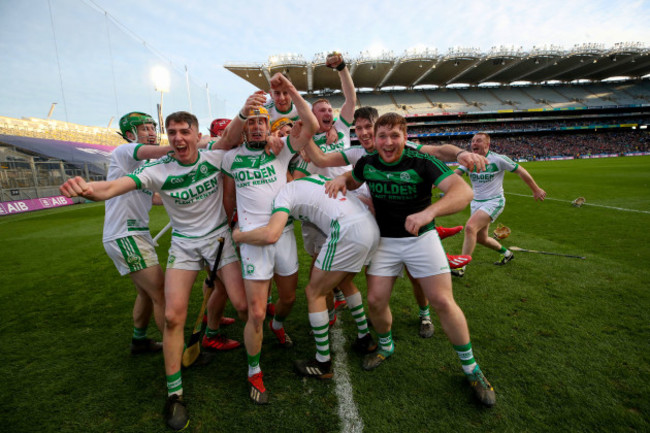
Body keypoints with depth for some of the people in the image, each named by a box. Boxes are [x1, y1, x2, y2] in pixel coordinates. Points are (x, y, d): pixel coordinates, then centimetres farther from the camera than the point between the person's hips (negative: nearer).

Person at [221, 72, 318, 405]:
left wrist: (290, 90, -12)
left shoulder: (281, 150, 3)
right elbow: (230, 198, 15)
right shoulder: (232, 158, 5)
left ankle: (278, 325, 56)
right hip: (253, 237, -1)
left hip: (285, 233, 2)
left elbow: (311, 126, -10)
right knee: (256, 313, -4)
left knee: (288, 296, 19)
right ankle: (254, 372, 21)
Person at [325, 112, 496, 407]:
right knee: (375, 301, -1)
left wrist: (429, 212, -46)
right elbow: (354, 180, 19)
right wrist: (342, 179, -7)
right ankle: (386, 346, 31)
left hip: (421, 238, -3)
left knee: (442, 302, -6)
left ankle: (471, 369, 17)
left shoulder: (421, 162, -18)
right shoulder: (367, 163, -4)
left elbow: (463, 191, -28)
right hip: (384, 240, 4)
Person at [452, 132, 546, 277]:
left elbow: (521, 171, -2)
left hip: (494, 201, -6)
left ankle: (460, 267, -20)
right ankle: (506, 253, 43)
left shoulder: (498, 159, -12)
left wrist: (536, 190, 6)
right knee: (481, 238, 13)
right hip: (476, 202, 7)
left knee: (470, 227, -26)